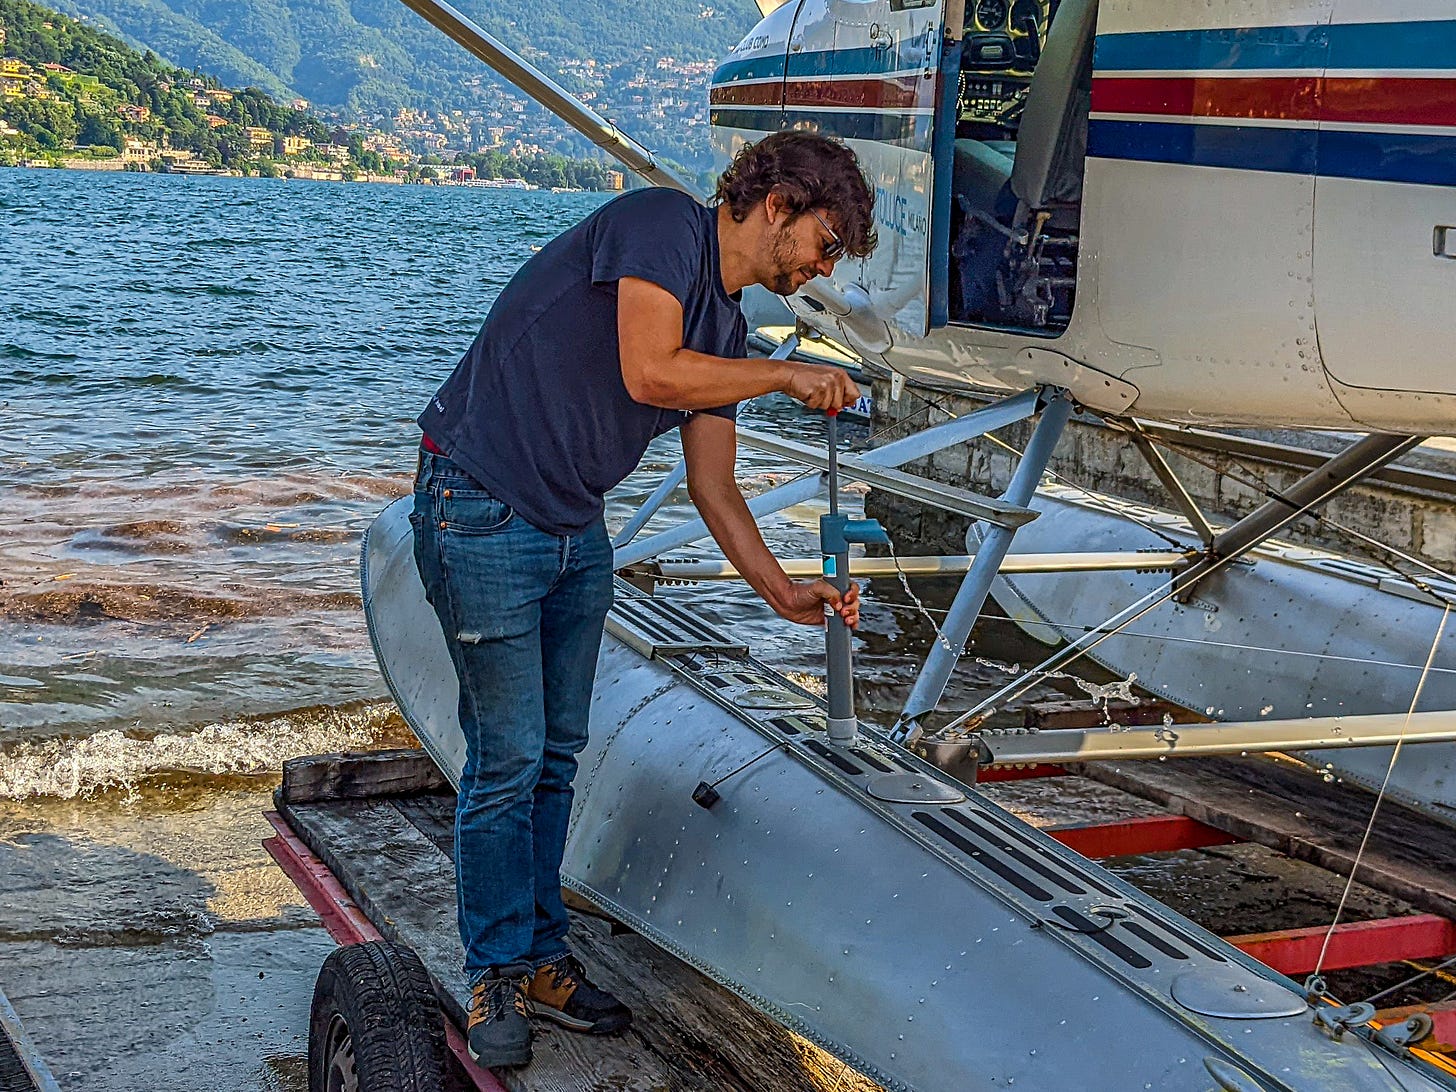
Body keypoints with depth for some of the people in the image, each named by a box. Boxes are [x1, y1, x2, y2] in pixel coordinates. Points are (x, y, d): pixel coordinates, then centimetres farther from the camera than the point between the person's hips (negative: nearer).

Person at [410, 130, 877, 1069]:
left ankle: (542, 957, 25)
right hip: (483, 513, -9)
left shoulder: (728, 326, 11)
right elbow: (649, 373, -26)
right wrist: (788, 377, -14)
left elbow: (713, 484, 15)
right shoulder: (663, 224, -13)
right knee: (508, 757, -3)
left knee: (558, 753, 13)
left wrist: (780, 588, 6)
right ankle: (497, 975, 11)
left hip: (578, 533, 9)